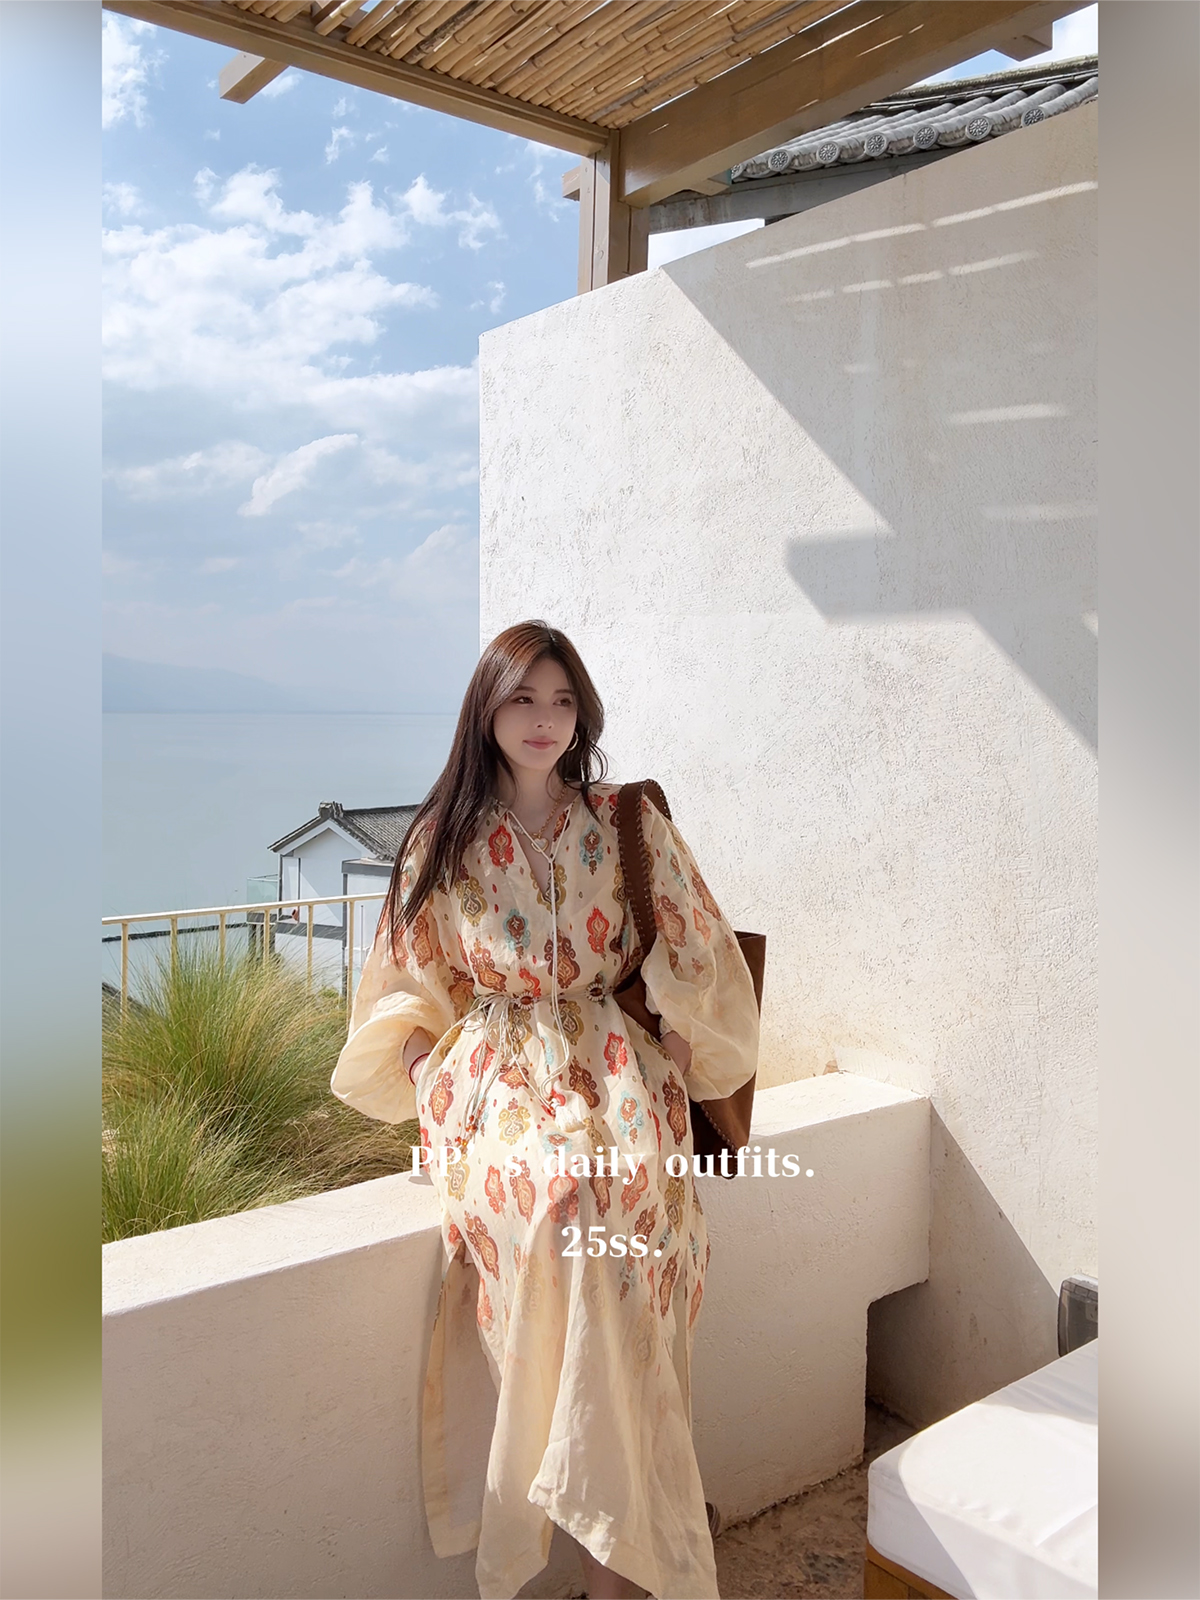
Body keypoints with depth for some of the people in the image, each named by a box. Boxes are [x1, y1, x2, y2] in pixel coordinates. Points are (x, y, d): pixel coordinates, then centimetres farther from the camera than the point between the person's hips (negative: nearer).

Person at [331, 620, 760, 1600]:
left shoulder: (628, 824, 7)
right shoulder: (445, 839, 9)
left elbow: (692, 963, 8)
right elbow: (414, 983, 14)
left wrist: (674, 1066, -1)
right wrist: (428, 1075, -1)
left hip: (614, 1069, 0)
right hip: (495, 1074, 1)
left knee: (598, 1177, -32)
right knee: (549, 1180, -31)